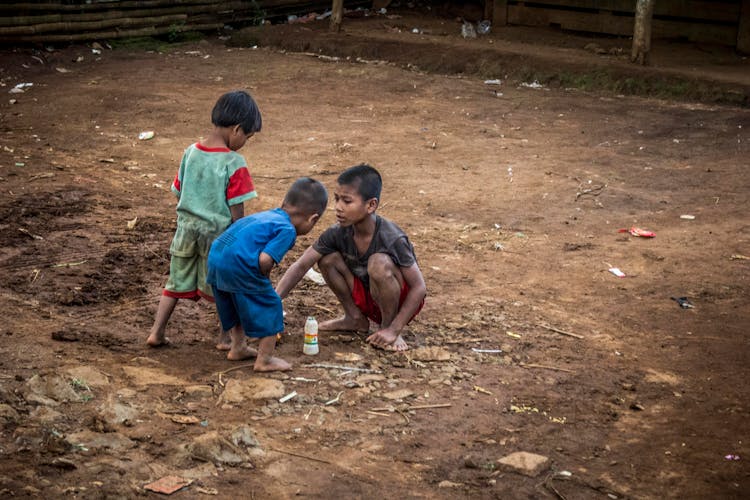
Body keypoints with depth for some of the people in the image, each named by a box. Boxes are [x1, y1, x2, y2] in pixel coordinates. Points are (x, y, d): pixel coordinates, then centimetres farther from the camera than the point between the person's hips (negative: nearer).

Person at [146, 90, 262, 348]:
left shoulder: (191, 153, 0)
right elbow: (237, 211, -14)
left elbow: (179, 195, 8)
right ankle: (227, 337, 21)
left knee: (177, 283, 16)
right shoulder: (234, 163, -17)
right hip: (217, 234, -5)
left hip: (186, 229, 5)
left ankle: (156, 333, 17)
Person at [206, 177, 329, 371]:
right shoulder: (287, 230, -6)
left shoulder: (265, 215, 21)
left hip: (215, 257, 9)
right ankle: (264, 360, 15)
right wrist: (264, 277, 4)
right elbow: (265, 259, -18)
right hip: (239, 266, -9)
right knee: (269, 308, 8)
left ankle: (238, 348, 45)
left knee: (238, 307, 29)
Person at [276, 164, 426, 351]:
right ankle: (355, 319, 5)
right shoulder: (338, 233, -15)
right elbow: (301, 266, -12)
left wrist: (393, 330, -28)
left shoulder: (392, 238, -29)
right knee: (328, 257, -13)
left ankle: (388, 325, -10)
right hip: (366, 299, 5)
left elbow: (419, 287, -25)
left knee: (379, 263, -34)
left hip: (401, 300, -5)